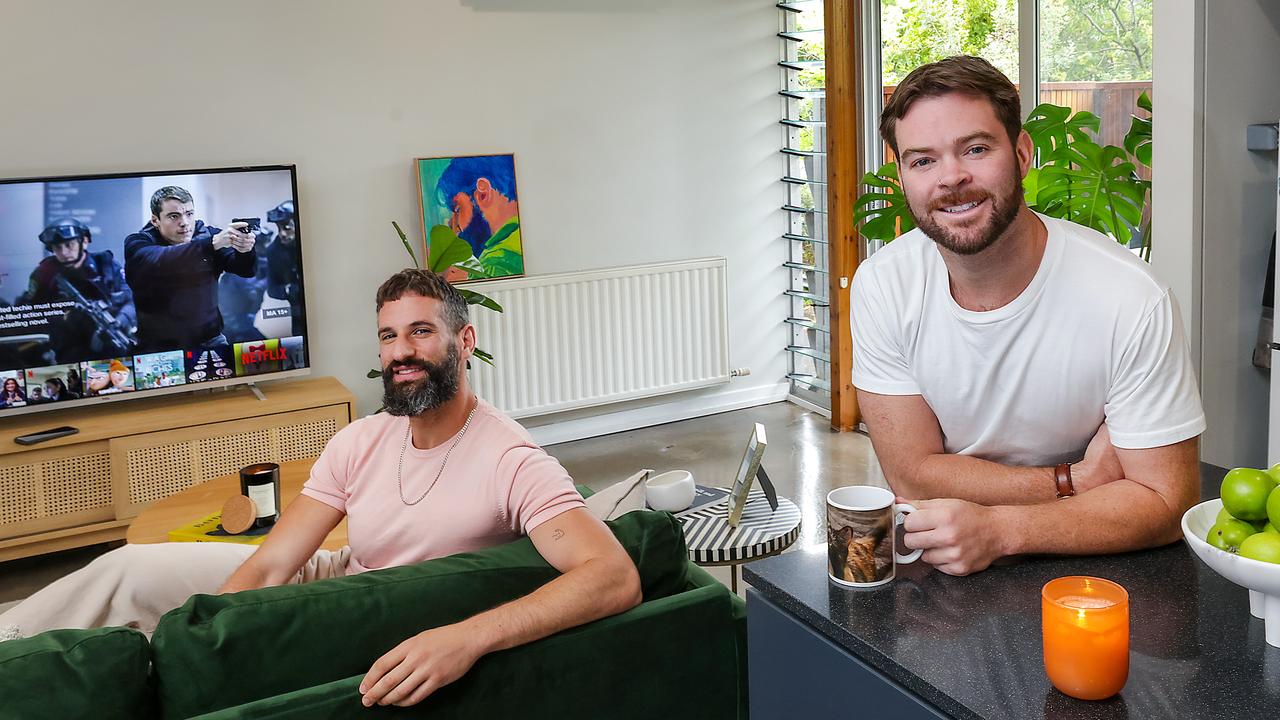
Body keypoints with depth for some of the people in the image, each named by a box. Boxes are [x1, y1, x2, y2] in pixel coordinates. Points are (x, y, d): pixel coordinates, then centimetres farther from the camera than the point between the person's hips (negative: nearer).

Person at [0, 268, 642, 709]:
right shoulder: (360, 442, -10)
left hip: (402, 646, -5)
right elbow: (267, 568, -12)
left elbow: (616, 578, -43)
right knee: (130, 568, 1)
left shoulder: (511, 461, -29)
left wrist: (467, 637, -54)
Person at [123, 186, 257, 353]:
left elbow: (246, 270, -7)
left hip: (209, 339, 1)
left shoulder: (207, 234, 1)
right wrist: (213, 243, -38)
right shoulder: (137, 243, -5)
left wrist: (244, 251, -31)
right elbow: (160, 262, -28)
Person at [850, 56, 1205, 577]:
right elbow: (912, 473, -7)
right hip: (938, 574, 2)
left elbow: (1165, 504, -13)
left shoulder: (1130, 300, -17)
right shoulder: (882, 285, -9)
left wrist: (998, 530, -26)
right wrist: (1077, 480, -16)